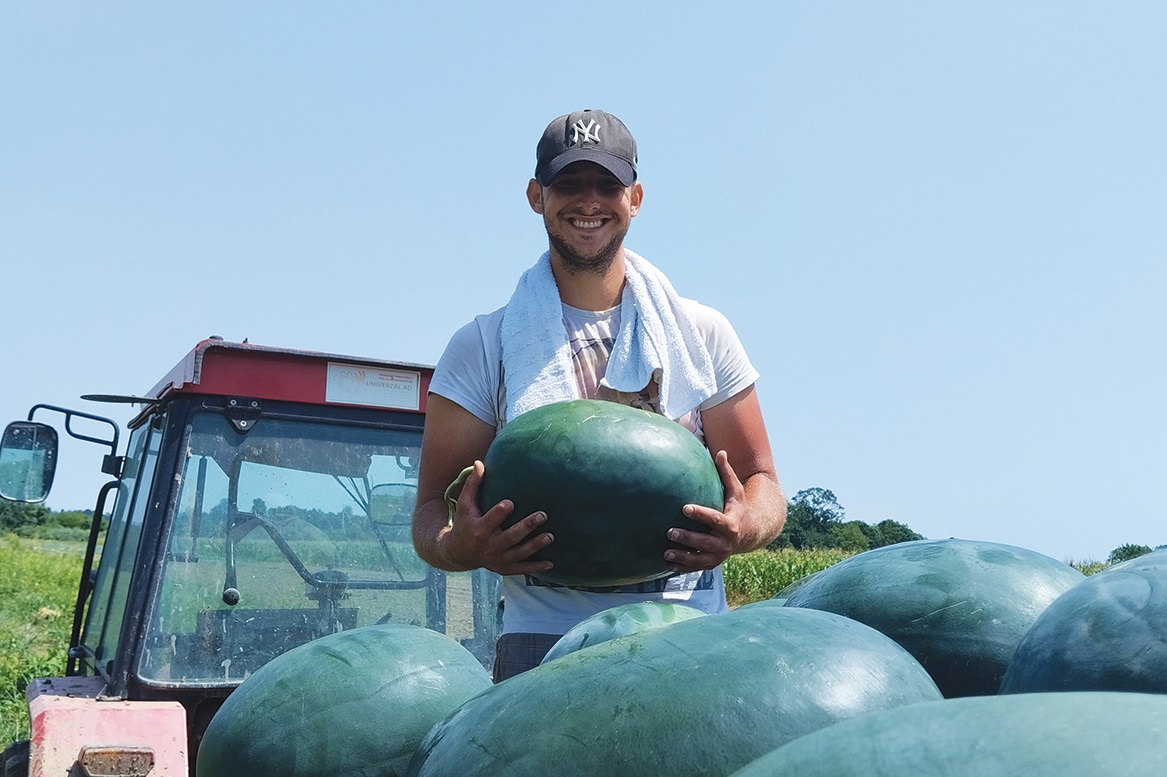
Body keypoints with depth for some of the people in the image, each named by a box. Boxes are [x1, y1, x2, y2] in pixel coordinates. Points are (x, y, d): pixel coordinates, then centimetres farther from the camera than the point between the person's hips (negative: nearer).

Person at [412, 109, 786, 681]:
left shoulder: (703, 334, 14)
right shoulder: (481, 347, 10)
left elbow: (761, 483, 14)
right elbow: (432, 511, 7)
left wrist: (743, 527, -10)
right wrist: (460, 546, -17)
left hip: (687, 633, 1)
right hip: (546, 638, -1)